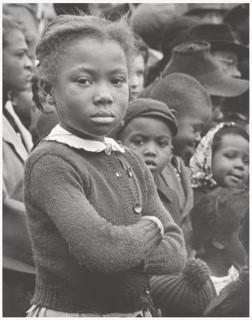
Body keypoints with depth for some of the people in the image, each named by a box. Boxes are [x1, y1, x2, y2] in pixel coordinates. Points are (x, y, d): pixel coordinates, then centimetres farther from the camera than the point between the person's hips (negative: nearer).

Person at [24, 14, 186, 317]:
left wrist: (121, 253, -19)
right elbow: (101, 248, -27)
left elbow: (176, 252, -2)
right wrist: (150, 227, -10)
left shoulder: (129, 162, 4)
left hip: (135, 310, 6)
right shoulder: (49, 163, -16)